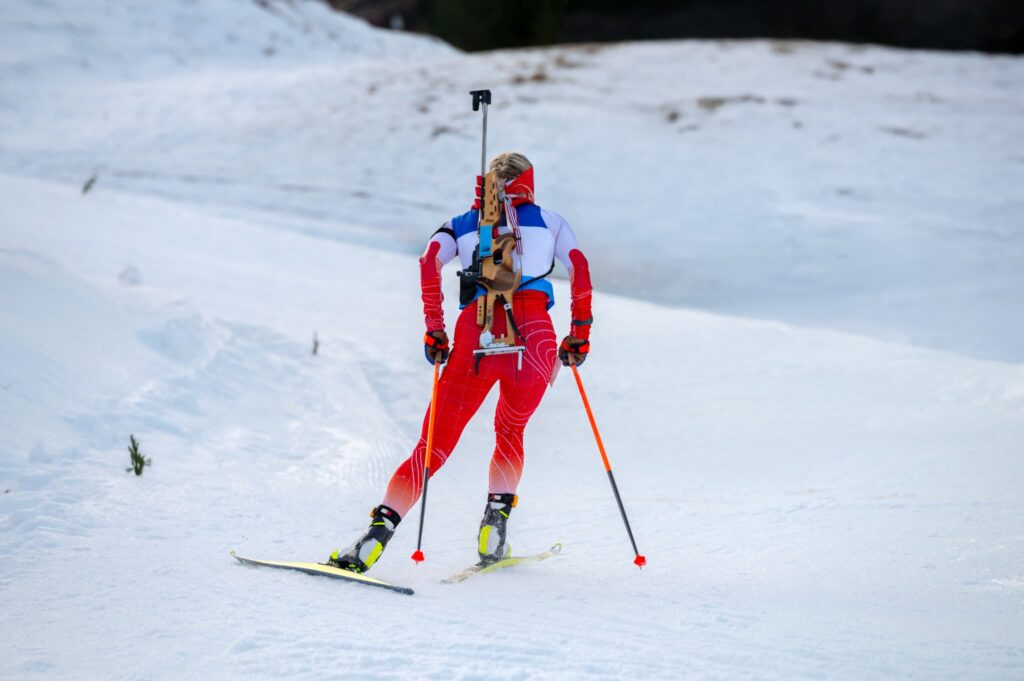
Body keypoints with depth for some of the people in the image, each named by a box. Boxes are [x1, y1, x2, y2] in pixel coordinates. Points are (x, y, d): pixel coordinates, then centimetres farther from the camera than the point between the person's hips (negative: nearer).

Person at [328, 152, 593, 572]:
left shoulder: (462, 224, 23)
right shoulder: (548, 221, 23)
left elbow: (430, 260, 4)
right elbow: (578, 267, 8)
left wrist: (434, 328, 4)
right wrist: (580, 331, 12)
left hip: (476, 336, 0)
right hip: (535, 336, 0)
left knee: (436, 442, 2)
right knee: (509, 433, 25)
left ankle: (380, 529, -15)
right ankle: (494, 528, 11)